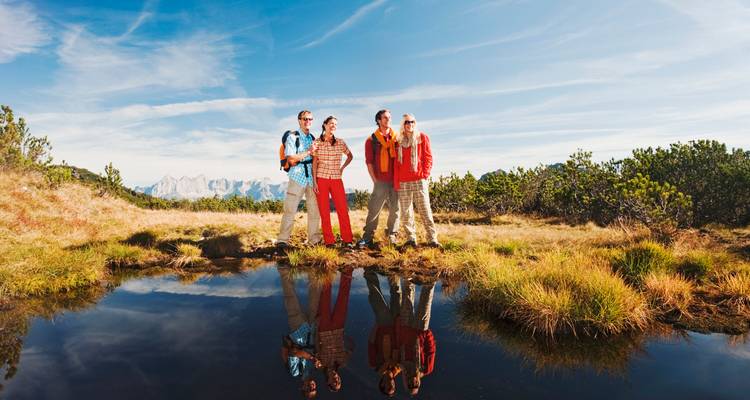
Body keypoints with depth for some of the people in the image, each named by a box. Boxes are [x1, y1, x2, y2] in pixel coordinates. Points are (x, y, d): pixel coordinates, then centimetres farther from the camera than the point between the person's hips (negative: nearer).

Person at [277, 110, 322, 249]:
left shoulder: (313, 138, 16)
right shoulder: (292, 137, 1)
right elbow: (291, 159, -10)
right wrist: (308, 152, -10)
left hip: (312, 178, 5)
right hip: (298, 177, -5)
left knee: (315, 209, 6)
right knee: (290, 209, -5)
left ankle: (314, 239, 15)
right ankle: (282, 240, 1)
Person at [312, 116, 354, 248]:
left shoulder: (340, 142, 6)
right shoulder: (317, 143, 2)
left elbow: (350, 156, 21)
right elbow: (314, 163, 1)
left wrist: (342, 168, 8)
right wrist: (314, 181, -6)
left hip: (336, 179, 1)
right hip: (321, 179, -1)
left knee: (343, 209, -4)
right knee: (324, 211, 1)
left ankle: (347, 240, 4)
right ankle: (329, 241, 9)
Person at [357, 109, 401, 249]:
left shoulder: (397, 137, 9)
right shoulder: (372, 140, 3)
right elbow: (369, 162, 3)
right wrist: (375, 180, -1)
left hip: (396, 180, 2)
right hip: (380, 181, -2)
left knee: (395, 209, 7)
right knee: (374, 209, -3)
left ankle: (391, 235, 19)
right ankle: (367, 237, 3)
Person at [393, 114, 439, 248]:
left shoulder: (422, 137, 7)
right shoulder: (399, 141, 14)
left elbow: (428, 157, 4)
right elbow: (396, 162, 15)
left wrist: (425, 174, -6)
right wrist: (396, 181, 8)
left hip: (419, 180, -3)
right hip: (403, 182, 3)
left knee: (424, 210, -6)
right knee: (406, 212, 3)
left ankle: (432, 239, -2)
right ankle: (411, 238, 11)